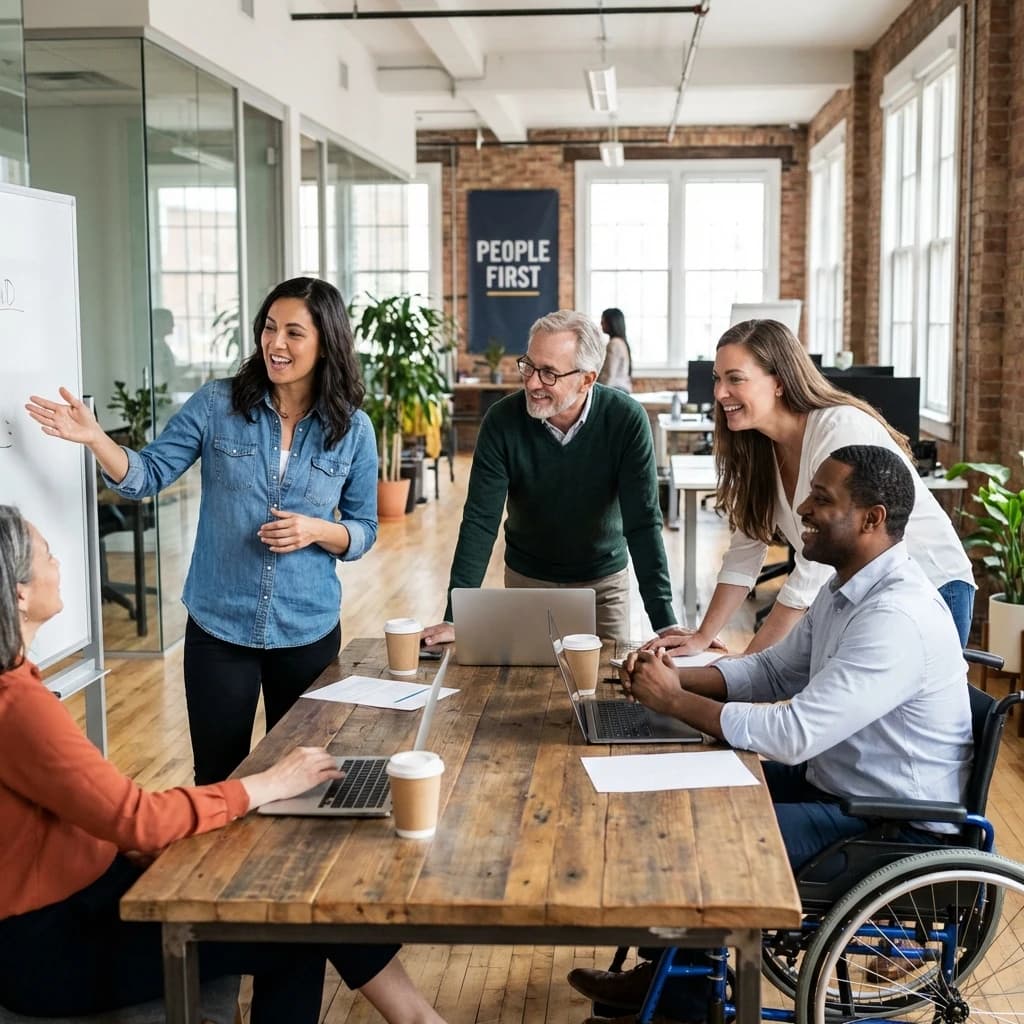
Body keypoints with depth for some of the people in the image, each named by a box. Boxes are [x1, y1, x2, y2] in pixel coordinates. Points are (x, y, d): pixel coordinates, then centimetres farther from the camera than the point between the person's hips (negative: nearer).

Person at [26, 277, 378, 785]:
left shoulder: (353, 429, -4)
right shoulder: (217, 404, -6)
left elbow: (364, 530, 2)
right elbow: (148, 475, -5)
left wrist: (317, 530, -18)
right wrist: (94, 437, -22)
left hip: (308, 632, 1)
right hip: (218, 629, -1)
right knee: (218, 780, 9)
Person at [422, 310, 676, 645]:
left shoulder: (626, 420, -22)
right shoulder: (502, 420, -20)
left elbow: (643, 523, -22)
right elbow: (480, 520, -20)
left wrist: (665, 624, -29)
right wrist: (455, 618, -28)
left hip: (604, 582, 0)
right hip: (526, 580, 1)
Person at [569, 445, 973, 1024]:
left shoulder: (898, 617, -29)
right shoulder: (848, 589, 4)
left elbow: (794, 734, -32)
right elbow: (773, 672, 12)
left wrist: (673, 701, -22)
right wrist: (676, 675, -5)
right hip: (834, 779, 10)